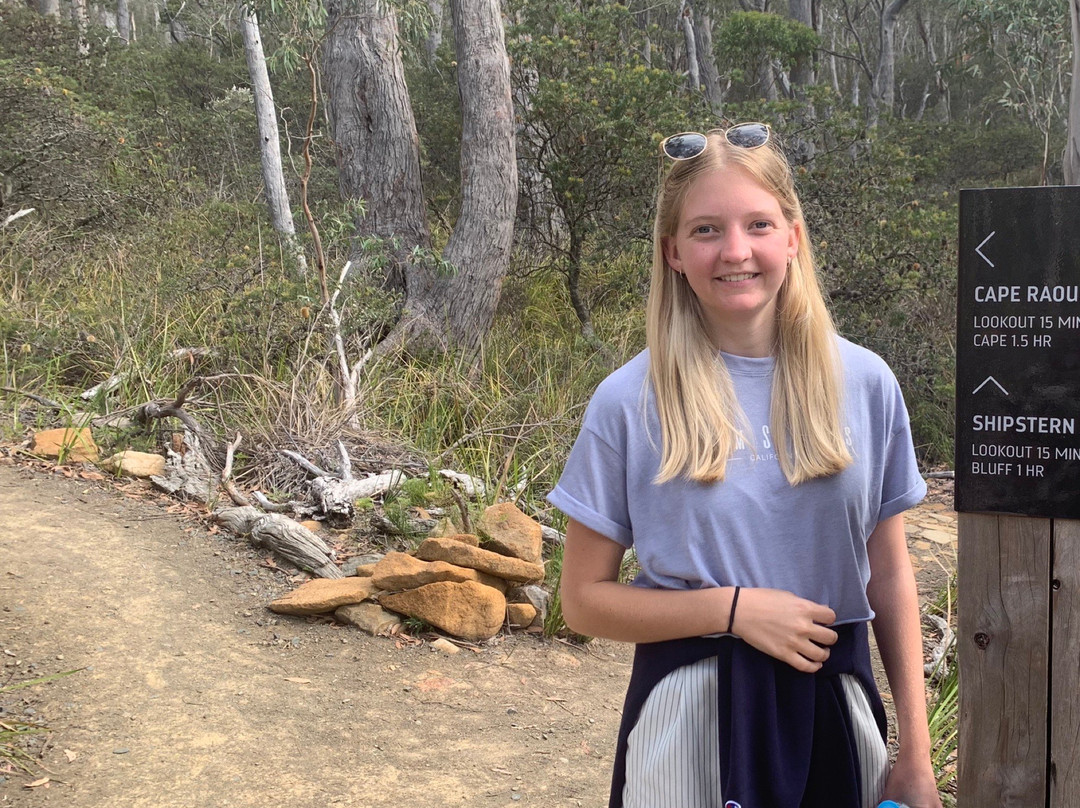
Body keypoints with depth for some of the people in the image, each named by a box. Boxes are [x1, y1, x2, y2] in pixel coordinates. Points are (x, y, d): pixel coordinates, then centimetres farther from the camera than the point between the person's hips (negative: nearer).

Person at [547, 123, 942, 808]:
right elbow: (585, 600, -4)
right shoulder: (628, 404, -9)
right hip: (689, 718, -2)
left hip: (836, 710, 2)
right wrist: (730, 608, -17)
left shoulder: (864, 384, -3)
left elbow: (889, 573, 4)